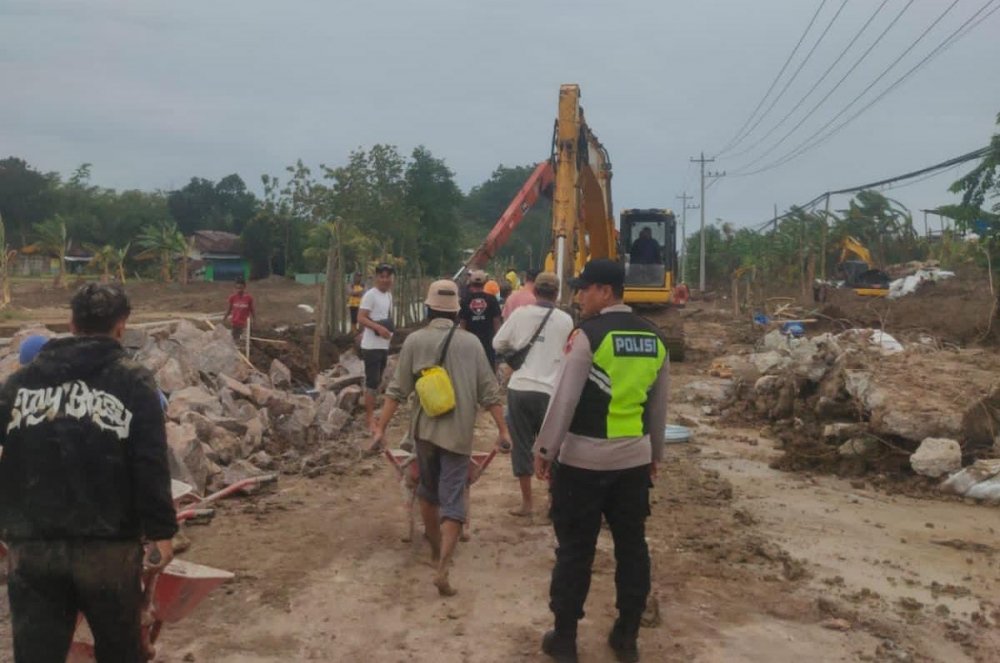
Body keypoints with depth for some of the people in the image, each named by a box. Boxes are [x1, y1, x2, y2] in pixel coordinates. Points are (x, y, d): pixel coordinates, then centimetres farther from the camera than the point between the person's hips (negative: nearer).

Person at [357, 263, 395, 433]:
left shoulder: (389, 295, 13)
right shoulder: (370, 295, -14)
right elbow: (361, 318, -21)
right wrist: (379, 328, -32)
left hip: (384, 346, 9)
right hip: (372, 346, -8)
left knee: (377, 382, 15)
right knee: (372, 382, -6)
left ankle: (370, 415, 25)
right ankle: (369, 419, 0)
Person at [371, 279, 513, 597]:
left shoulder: (415, 341, -2)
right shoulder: (471, 342, -1)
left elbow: (397, 391, -4)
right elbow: (489, 392, -1)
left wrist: (381, 428, 1)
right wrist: (503, 430, 4)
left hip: (425, 428, 1)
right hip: (459, 432, -1)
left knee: (428, 489, 23)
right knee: (453, 499, 0)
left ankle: (435, 546, 41)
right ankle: (442, 569, -12)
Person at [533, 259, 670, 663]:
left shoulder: (588, 335, -14)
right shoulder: (654, 338, 6)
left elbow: (564, 398, -14)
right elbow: (658, 403, 13)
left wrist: (544, 449, -6)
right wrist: (655, 453, 23)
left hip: (584, 459, -6)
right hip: (634, 458, 6)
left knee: (575, 550, 5)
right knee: (632, 545, 13)